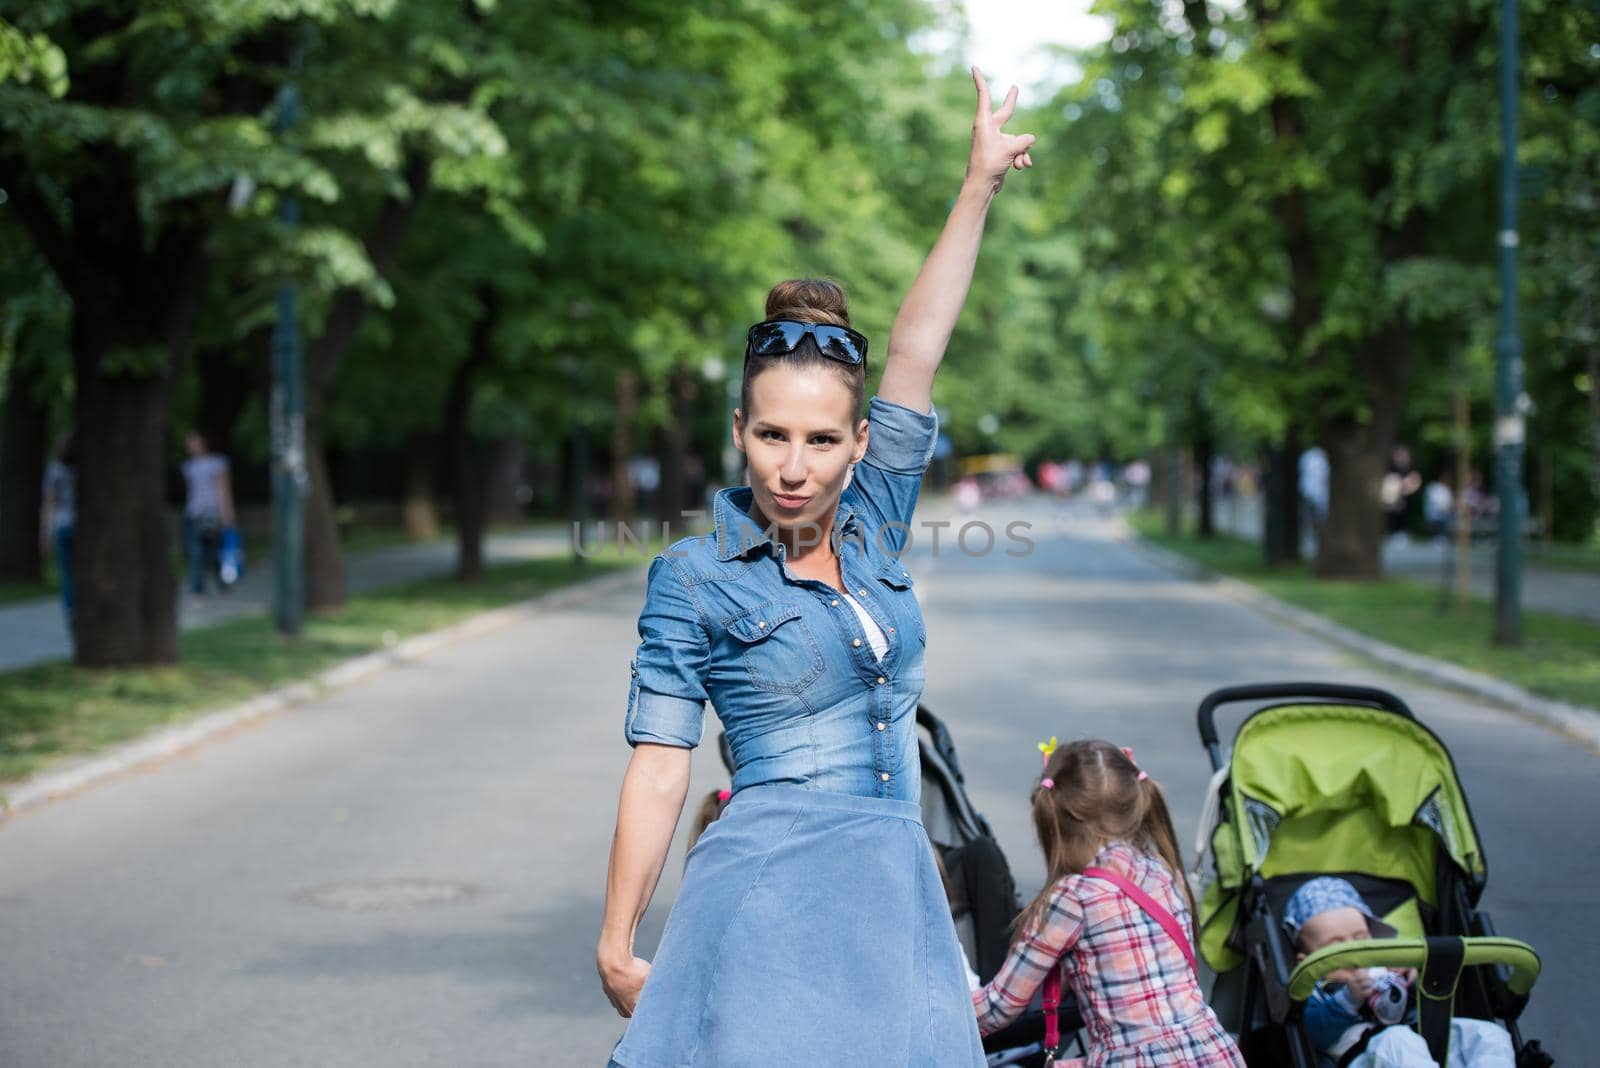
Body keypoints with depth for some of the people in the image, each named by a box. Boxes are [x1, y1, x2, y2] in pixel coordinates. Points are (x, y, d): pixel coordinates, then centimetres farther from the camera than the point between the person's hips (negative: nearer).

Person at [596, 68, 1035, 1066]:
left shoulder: (870, 527, 10)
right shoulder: (696, 577, -2)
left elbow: (915, 353, 7)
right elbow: (659, 766, -4)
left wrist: (980, 186, 4)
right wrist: (617, 947, -5)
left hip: (895, 892, 5)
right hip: (768, 897, -5)